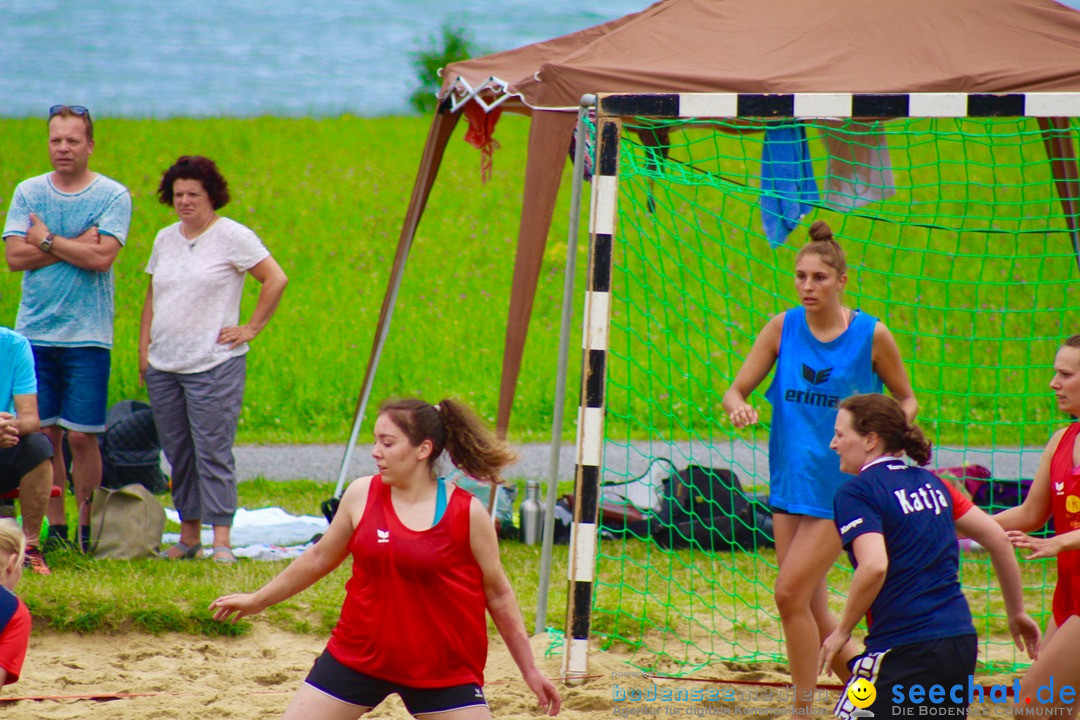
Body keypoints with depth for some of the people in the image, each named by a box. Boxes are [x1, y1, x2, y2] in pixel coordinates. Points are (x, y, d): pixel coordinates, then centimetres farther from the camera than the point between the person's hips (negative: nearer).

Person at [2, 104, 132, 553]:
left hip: (87, 336, -3)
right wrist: (75, 245, -10)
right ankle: (54, 527, 10)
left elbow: (101, 257, -14)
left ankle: (86, 528, 5)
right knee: (43, 434, 3)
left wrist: (47, 240, -7)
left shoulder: (113, 196, -1)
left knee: (81, 436, -4)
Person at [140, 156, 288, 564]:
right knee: (177, 454, 8)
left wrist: (251, 328, -6)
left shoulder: (232, 237, -4)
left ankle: (222, 541, -12)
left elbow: (276, 280, -5)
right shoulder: (165, 240, 15)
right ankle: (188, 536, 15)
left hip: (213, 364, -6)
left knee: (213, 453, -10)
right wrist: (144, 347, 13)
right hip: (163, 367, 6)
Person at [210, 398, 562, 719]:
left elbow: (498, 593, 1)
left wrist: (530, 670, 4)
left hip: (442, 667, -2)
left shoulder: (467, 513, -10)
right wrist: (258, 600, 21)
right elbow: (319, 558, 13)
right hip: (358, 657, 2)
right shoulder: (361, 495, -4)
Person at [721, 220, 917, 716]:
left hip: (842, 486, -5)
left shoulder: (872, 336, -8)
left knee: (792, 594, -12)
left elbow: (907, 400, 5)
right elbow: (736, 390, 5)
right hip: (790, 483, 5)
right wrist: (738, 406, -19)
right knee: (809, 605, 8)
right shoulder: (783, 328, 1)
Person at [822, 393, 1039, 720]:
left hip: (905, 649, -7)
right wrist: (1017, 612, 24)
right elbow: (997, 538, 15)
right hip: (962, 642, 7)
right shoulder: (929, 482, 15)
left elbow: (874, 566, -22)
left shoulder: (856, 493, -6)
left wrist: (842, 631, -10)